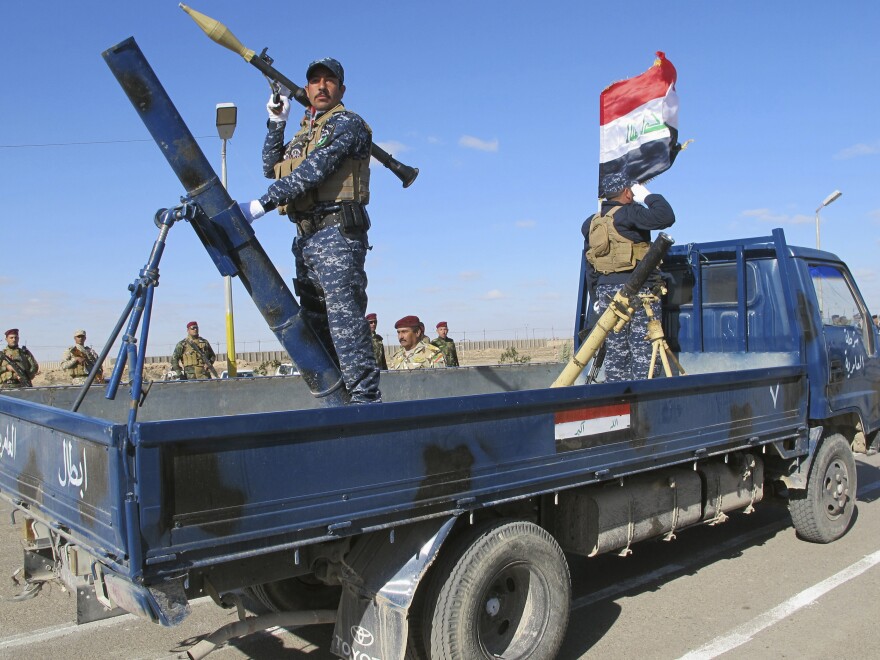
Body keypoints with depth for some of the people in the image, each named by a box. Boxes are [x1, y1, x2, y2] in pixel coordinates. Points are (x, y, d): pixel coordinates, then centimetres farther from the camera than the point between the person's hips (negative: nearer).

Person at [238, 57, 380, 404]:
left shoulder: (346, 123, -2)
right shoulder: (304, 131, 25)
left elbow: (313, 170, -15)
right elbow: (271, 168, 28)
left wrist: (261, 204, -20)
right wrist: (276, 124, 15)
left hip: (336, 232, -9)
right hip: (306, 236, 9)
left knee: (343, 315, -16)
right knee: (315, 320, 8)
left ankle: (366, 399, -17)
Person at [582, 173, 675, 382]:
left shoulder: (592, 224, 15)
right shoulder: (627, 214, -9)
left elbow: (590, 267, 16)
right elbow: (666, 217, -18)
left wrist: (595, 298, 21)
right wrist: (648, 196, -3)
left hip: (606, 290, 7)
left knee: (615, 351, 9)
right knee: (643, 349, -4)